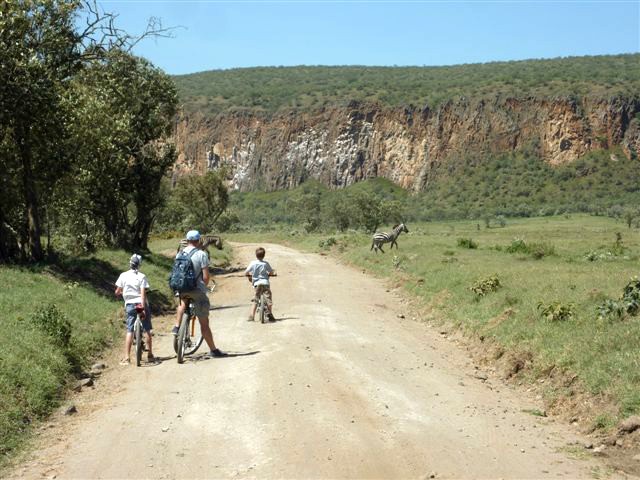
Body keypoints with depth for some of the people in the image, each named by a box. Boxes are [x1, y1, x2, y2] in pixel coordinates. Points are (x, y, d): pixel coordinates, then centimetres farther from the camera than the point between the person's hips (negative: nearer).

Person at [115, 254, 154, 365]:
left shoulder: (123, 275, 0)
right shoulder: (142, 276, -5)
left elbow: (117, 292, 2)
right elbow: (143, 293, -14)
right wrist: (143, 309, -17)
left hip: (130, 305, 1)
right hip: (141, 304, -1)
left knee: (129, 331, 2)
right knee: (147, 330, 10)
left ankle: (126, 358, -6)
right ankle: (150, 355, 16)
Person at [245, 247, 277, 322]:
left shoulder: (253, 263, -2)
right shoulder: (266, 264, 0)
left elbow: (246, 272, -2)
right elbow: (272, 272, 9)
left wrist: (249, 276, 18)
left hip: (257, 283, 1)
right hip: (265, 283, -1)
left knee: (255, 301, 10)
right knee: (269, 300, 7)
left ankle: (251, 316, 4)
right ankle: (270, 316, 6)